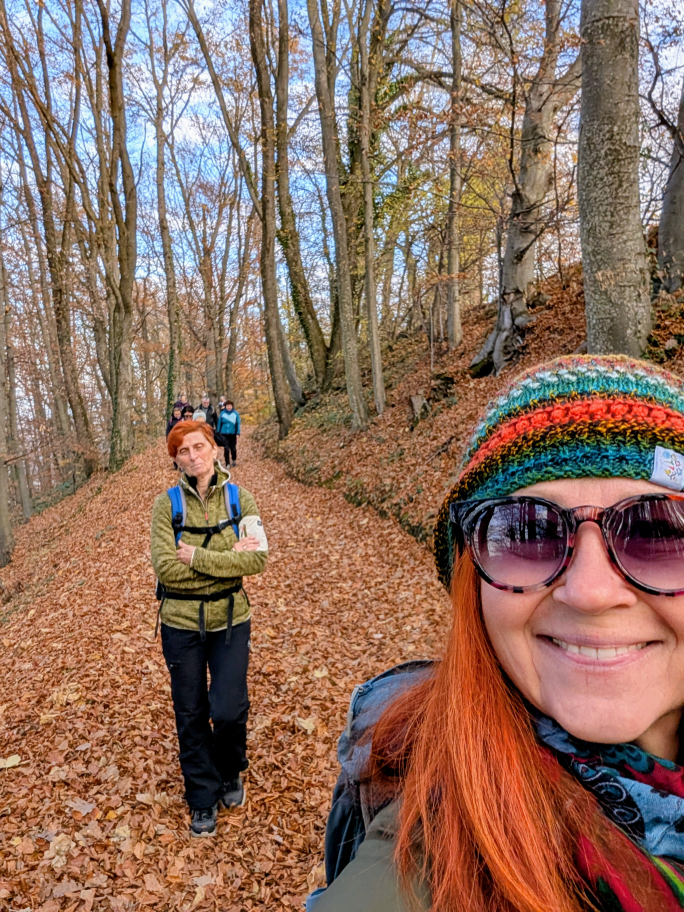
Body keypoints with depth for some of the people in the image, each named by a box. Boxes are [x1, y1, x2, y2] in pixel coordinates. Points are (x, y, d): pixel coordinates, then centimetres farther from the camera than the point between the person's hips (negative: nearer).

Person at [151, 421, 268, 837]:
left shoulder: (240, 499, -6)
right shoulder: (167, 503, -7)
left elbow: (258, 557, -17)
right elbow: (166, 567, -17)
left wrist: (196, 557, -20)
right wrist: (228, 559, -19)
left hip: (230, 620, 0)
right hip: (181, 623, 1)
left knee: (229, 710, -4)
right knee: (191, 716, 12)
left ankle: (230, 773, 31)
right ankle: (204, 800, 34)